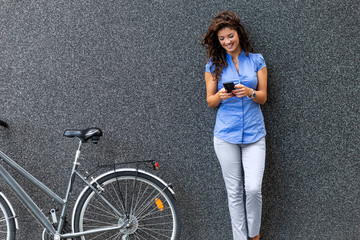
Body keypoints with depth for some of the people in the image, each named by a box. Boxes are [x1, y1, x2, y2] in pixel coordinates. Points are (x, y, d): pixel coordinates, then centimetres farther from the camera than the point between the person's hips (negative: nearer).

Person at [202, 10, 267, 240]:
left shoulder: (257, 60, 6)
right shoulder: (214, 65, 6)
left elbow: (263, 97, 5)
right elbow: (210, 101, 7)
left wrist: (249, 92, -17)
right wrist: (220, 96, -15)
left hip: (253, 133, 0)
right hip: (226, 134, 0)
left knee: (253, 188, -7)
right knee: (234, 191, 5)